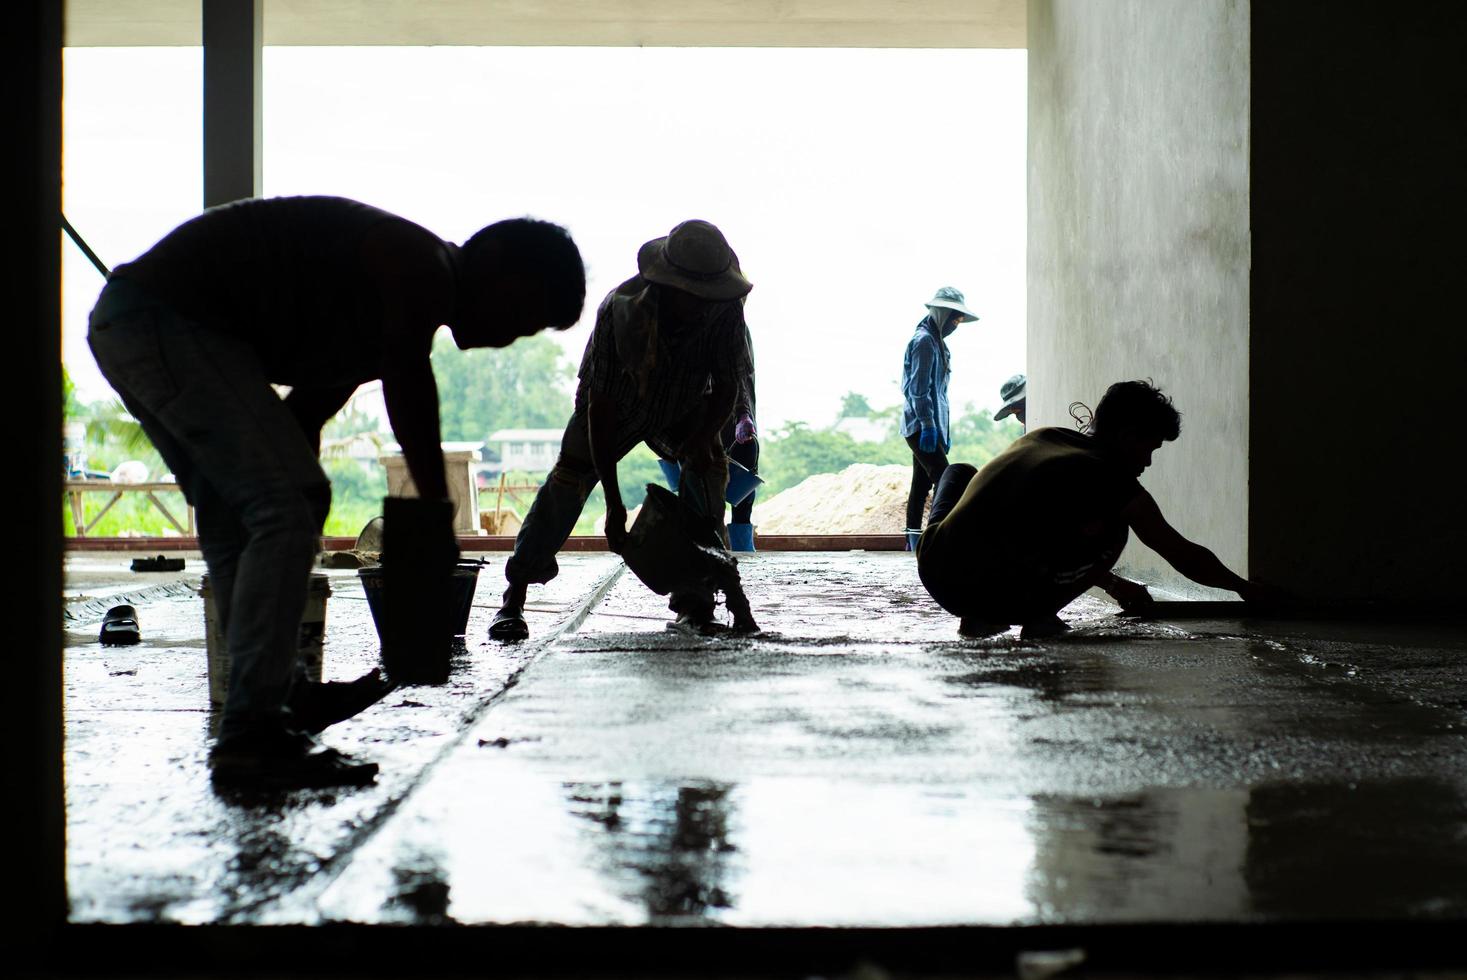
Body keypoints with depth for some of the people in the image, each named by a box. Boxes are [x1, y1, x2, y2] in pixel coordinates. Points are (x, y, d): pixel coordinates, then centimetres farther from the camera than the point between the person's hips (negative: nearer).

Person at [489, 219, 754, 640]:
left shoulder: (725, 309, -29)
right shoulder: (622, 309, -36)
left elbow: (726, 389, -16)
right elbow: (600, 407, -32)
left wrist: (703, 438, -38)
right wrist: (613, 502, -35)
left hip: (684, 408, 2)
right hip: (617, 404, -2)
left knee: (708, 465, -22)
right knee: (571, 474, -19)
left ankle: (694, 603, -16)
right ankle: (513, 597, -12)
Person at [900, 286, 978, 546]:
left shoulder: (937, 342, 19)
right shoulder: (924, 341, -11)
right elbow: (919, 389, -18)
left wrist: (945, 431, 22)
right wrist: (929, 426, -21)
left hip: (931, 427, 10)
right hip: (921, 426, -10)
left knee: (921, 485, 10)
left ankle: (914, 540, 14)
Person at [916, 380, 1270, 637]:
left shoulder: (1038, 438, 18)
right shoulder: (1113, 482, 1)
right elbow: (1185, 556, 14)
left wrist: (1113, 583, 43)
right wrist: (1243, 586, 32)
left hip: (932, 574, 5)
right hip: (1001, 600, -4)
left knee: (960, 471, 36)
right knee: (1112, 529, 14)